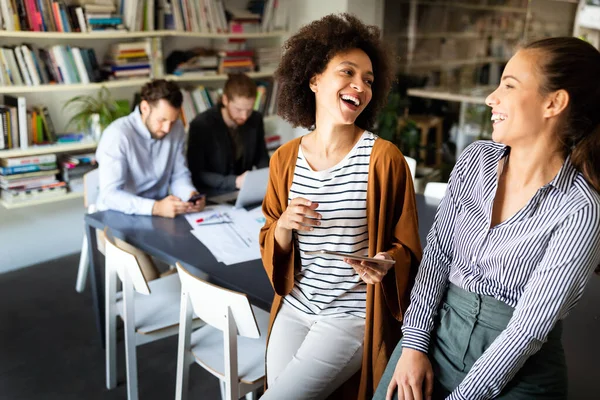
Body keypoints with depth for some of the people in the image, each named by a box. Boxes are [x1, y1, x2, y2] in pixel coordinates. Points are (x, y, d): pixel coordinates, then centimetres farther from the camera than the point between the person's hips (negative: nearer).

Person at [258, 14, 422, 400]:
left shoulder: (384, 158, -13)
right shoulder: (285, 158, 0)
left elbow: (406, 248, -4)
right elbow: (272, 247, 8)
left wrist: (384, 265, -26)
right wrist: (284, 225, -14)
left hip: (353, 315, -4)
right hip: (294, 307, 4)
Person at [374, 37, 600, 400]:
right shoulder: (476, 159, -4)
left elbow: (529, 328, -18)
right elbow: (439, 250, -2)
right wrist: (414, 344, -8)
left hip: (518, 368, -3)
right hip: (440, 329, 4)